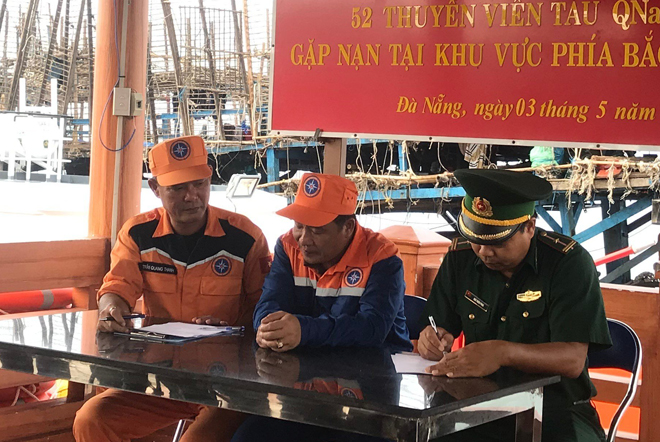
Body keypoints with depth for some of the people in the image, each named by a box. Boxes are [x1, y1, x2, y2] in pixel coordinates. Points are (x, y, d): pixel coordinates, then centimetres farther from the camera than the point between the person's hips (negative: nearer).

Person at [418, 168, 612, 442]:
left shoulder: (569, 263, -10)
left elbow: (573, 359, -20)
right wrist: (433, 339, -15)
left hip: (555, 411, -2)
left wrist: (504, 352, -37)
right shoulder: (460, 257, 5)